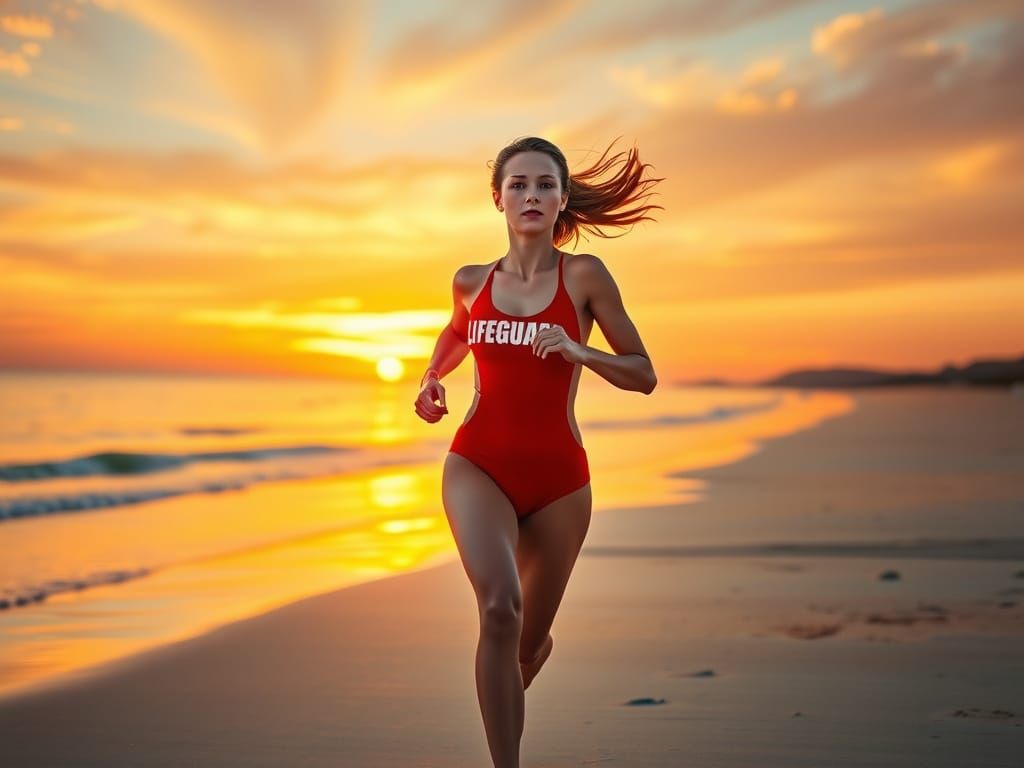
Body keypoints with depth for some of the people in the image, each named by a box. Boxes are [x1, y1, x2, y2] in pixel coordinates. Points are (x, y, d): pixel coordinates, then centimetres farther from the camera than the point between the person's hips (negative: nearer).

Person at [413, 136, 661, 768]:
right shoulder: (471, 281, 6)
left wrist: (578, 352, -19)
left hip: (558, 476, 0)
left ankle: (503, 707, 50)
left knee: (530, 642, 13)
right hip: (479, 466, 0)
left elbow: (643, 376, -2)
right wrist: (432, 381, 10)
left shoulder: (583, 275, -3)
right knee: (500, 607, -27)